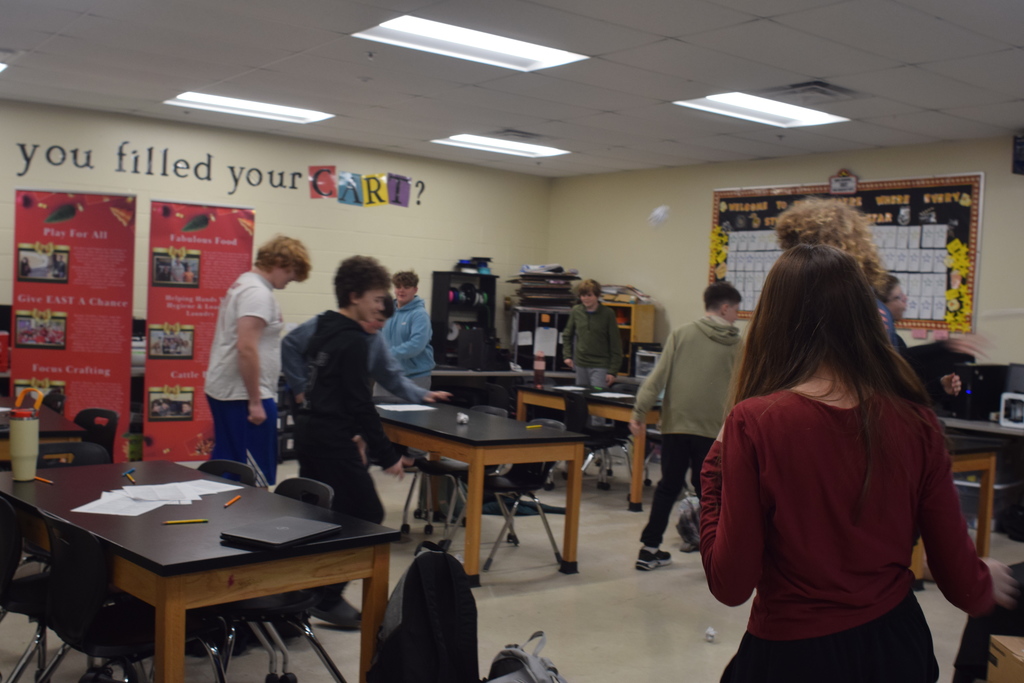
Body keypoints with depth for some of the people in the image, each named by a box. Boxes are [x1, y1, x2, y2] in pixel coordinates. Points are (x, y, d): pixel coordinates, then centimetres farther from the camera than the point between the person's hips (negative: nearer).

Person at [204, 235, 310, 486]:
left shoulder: (242, 284, 16)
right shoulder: (258, 293, -15)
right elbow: (246, 348, -24)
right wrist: (255, 401, -20)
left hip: (222, 390, 10)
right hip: (243, 395, -10)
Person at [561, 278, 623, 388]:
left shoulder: (607, 313, -7)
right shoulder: (576, 311, 4)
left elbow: (615, 343, -5)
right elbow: (567, 335, 18)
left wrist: (613, 371, -9)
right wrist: (567, 355, 6)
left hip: (600, 366, -4)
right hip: (580, 364, 4)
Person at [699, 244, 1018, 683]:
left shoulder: (754, 422, -19)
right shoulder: (915, 421, -9)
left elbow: (731, 585, -16)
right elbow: (963, 584, -3)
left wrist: (715, 470, -5)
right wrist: (987, 582, 21)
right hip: (894, 645, 4)